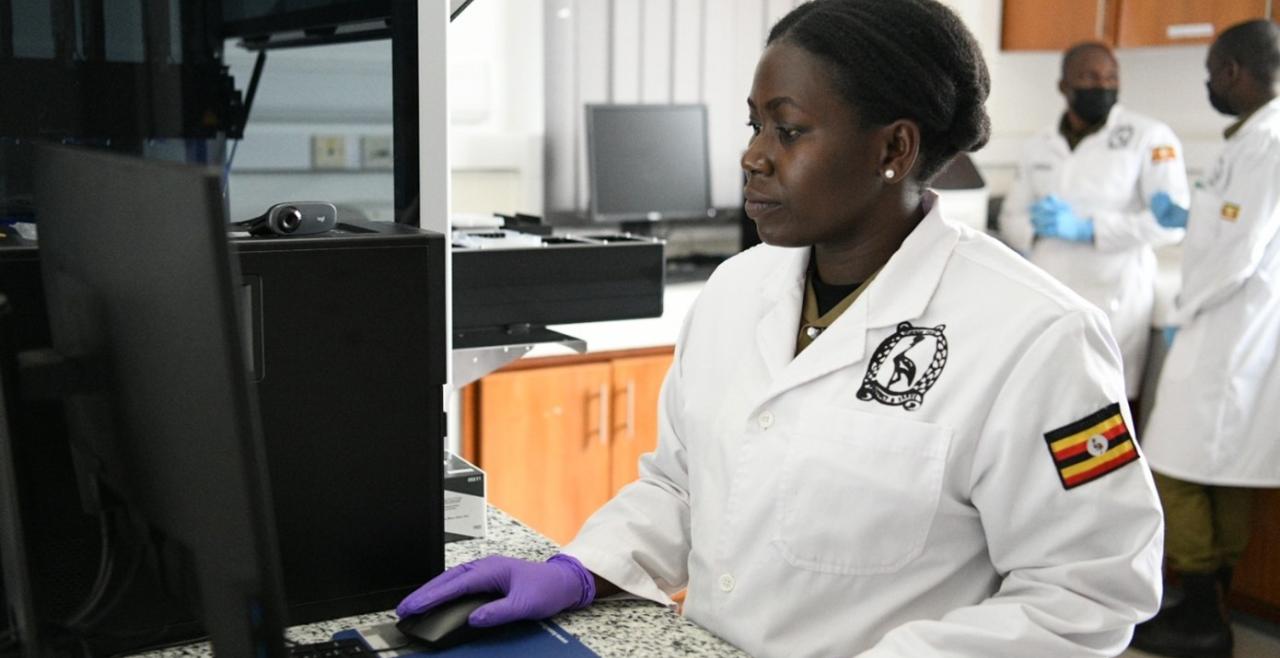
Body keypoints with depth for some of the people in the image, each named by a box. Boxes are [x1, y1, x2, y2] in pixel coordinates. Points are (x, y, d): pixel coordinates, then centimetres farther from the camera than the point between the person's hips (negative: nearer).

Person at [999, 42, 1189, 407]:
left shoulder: (1150, 138, -2)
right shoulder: (1039, 146, 12)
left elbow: (1172, 222, -10)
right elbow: (1011, 218, 15)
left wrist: (1085, 228, -17)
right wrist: (1041, 226, -9)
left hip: (1112, 302, -4)